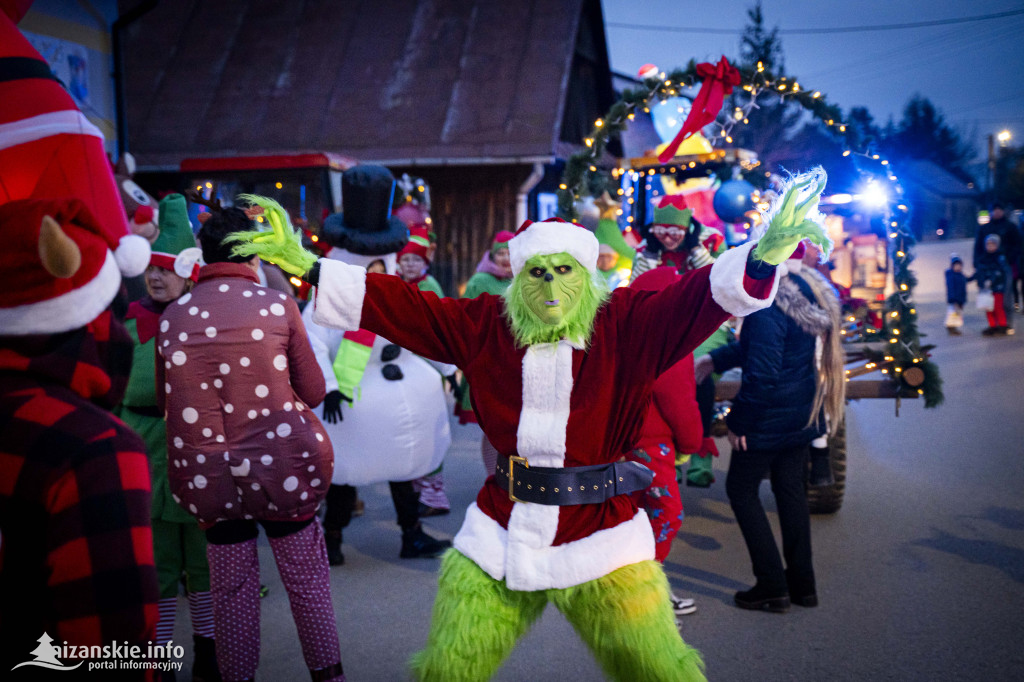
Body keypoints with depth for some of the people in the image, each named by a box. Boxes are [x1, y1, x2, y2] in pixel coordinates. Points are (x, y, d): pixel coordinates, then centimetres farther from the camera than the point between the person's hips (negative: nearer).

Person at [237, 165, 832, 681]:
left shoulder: (626, 326, -6)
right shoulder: (487, 327, 1)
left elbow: (700, 298, -18)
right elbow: (399, 306, 3)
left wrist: (766, 253, -36)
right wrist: (308, 268, 0)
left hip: (602, 539, -2)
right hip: (500, 537, 3)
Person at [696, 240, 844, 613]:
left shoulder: (768, 306, -26)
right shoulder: (804, 290, 4)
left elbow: (761, 372, -24)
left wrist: (737, 421, -13)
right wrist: (714, 360, 17)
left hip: (770, 420, -9)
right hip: (803, 414, 9)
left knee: (741, 488, 7)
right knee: (790, 489, 18)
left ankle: (772, 586, 9)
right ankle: (802, 584, 26)